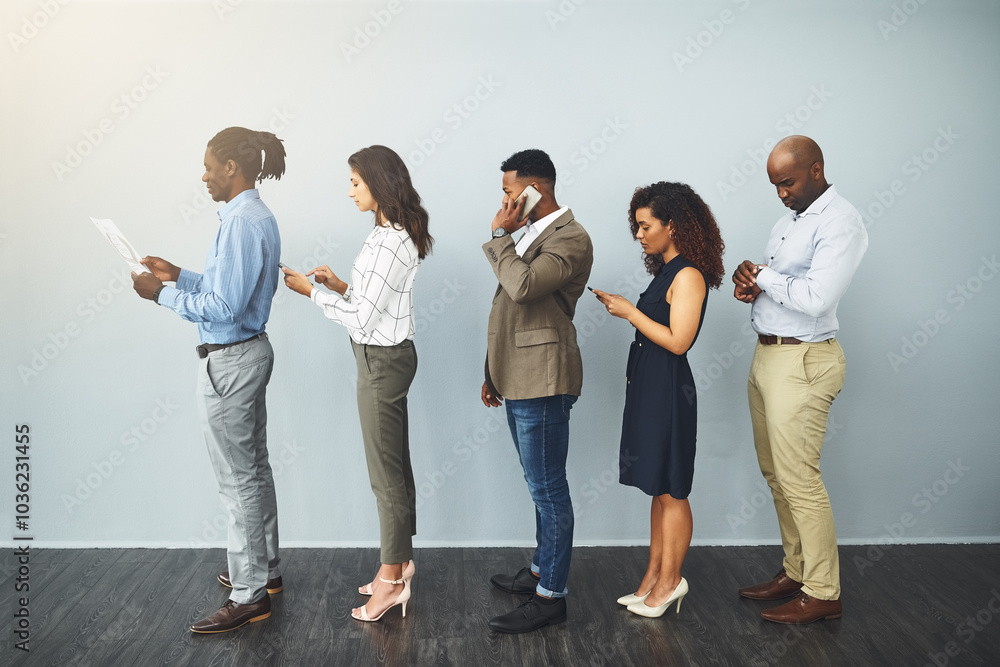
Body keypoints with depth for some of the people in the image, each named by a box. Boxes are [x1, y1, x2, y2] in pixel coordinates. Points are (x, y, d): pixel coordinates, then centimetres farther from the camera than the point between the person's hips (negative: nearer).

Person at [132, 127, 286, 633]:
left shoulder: (241, 222, -20)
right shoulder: (259, 217, 11)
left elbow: (223, 308, -24)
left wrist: (163, 295, -13)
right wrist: (180, 276, 12)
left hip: (229, 361, -11)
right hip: (250, 350, 11)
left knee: (237, 479, -2)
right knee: (254, 468, 19)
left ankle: (249, 595, 9)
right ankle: (264, 568, 33)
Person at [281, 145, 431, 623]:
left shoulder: (389, 242, -21)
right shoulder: (395, 234, 11)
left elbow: (362, 318, -21)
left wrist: (312, 291, -12)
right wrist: (341, 285, 7)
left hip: (382, 360, -10)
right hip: (387, 355, 10)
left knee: (386, 471, -1)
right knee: (395, 464, 16)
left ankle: (392, 577, 12)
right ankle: (400, 561, 29)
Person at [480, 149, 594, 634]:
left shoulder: (570, 238, -14)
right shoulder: (532, 233, 17)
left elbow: (523, 287, -30)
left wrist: (500, 235, -16)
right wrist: (495, 372, 20)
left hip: (542, 382, -10)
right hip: (519, 380, 10)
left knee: (548, 490, -2)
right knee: (541, 486, 19)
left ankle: (551, 597, 8)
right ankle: (540, 570, 33)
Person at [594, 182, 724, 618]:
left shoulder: (689, 275, -15)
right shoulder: (666, 272, 13)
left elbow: (677, 340, -21)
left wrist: (631, 312, -15)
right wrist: (624, 309, 9)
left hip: (670, 392, -10)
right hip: (648, 387, 10)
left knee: (670, 491, 2)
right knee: (659, 490, 15)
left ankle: (670, 581, 14)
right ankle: (654, 575, 25)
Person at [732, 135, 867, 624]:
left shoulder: (840, 222, -14)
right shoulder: (789, 219, 16)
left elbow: (816, 298, -25)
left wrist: (762, 276, -13)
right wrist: (750, 284, -2)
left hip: (802, 363, -9)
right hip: (767, 357, 9)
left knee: (798, 479, -4)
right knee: (776, 473, 15)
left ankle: (823, 594, 9)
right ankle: (796, 571, 28)